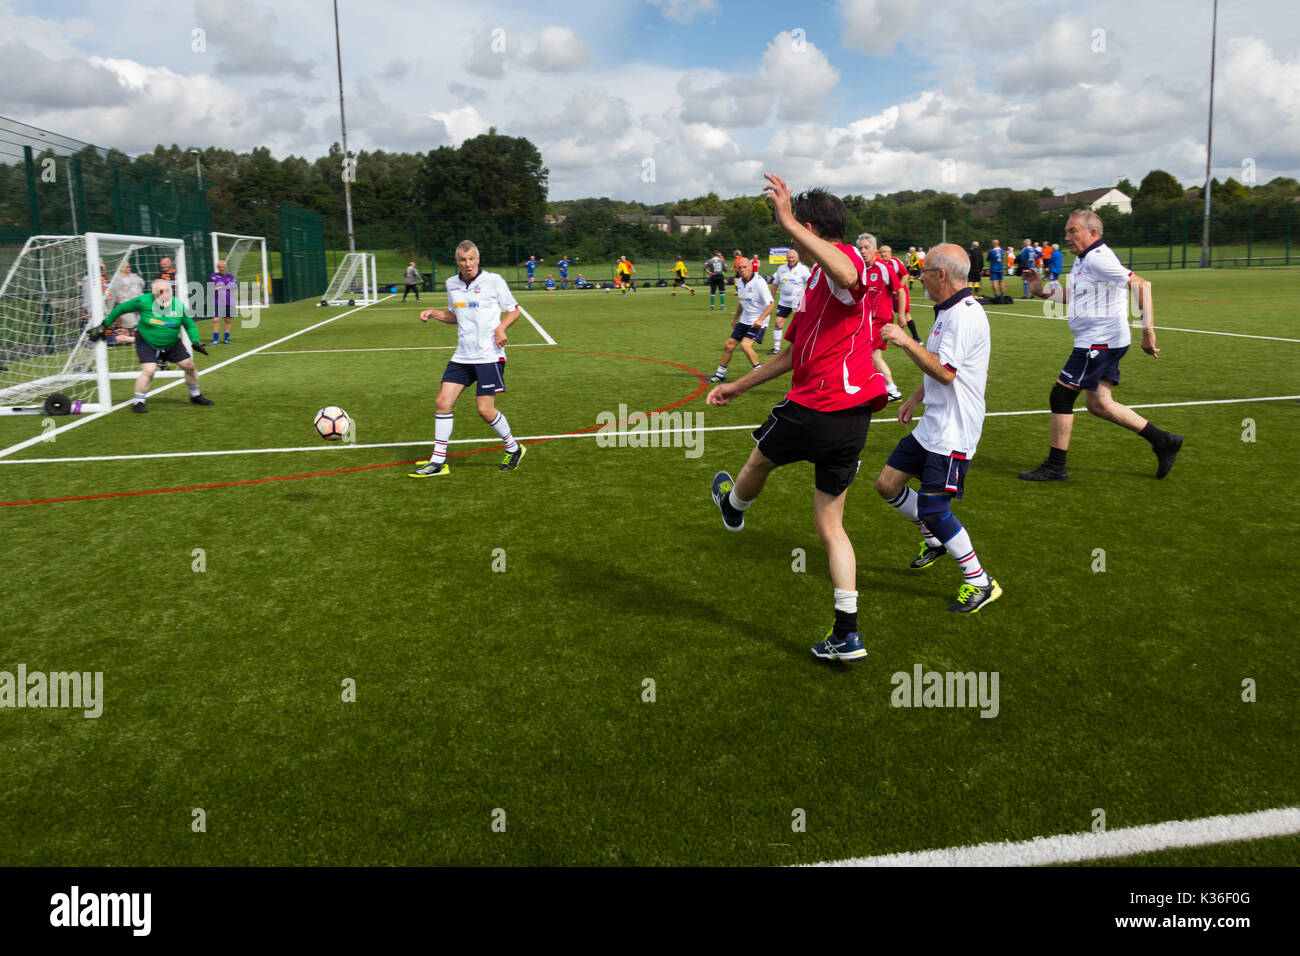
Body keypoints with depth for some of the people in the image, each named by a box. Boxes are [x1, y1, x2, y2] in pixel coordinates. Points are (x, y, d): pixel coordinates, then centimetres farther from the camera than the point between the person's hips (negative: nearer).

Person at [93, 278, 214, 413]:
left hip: (172, 344, 4)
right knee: (149, 371, -20)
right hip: (146, 344, -4)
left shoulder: (179, 305, -13)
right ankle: (138, 402, -4)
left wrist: (195, 342, -10)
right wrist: (105, 325, -1)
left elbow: (190, 325, 3)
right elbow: (121, 308, -6)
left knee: (189, 365, 5)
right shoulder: (144, 301, -20)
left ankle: (195, 396, 28)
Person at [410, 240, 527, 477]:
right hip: (461, 357, 5)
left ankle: (514, 449, 16)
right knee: (443, 402, -2)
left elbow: (514, 310, 3)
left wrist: (501, 327, -15)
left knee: (485, 409, -9)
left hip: (489, 356, -5)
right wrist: (433, 313, 7)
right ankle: (438, 462, 6)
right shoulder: (451, 284, 9)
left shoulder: (493, 280, -5)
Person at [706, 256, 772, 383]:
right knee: (729, 344, 8)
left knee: (745, 345, -25)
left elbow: (770, 304, -20)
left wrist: (760, 319, -32)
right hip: (744, 320, 8)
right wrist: (735, 318, 26)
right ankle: (720, 374, 25)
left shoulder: (759, 282, -19)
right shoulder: (739, 282, 4)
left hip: (757, 322, -8)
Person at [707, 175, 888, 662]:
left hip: (814, 410, -9)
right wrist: (738, 386, 35)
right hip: (851, 419, 9)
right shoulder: (816, 280, 21)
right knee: (830, 526, 14)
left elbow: (848, 274, -39)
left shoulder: (843, 257, -9)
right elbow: (794, 353, 29)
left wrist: (788, 220, -38)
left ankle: (733, 506, 56)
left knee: (760, 458, 23)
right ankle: (847, 635, 17)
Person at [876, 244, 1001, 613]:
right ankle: (934, 538, 32)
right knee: (887, 484, 11)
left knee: (932, 507, -10)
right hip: (932, 425, 10)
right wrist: (915, 397, 26)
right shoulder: (948, 311, 13)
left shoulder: (964, 315, -20)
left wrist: (905, 341, -26)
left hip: (953, 432, -10)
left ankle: (979, 582, 5)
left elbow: (944, 371, -28)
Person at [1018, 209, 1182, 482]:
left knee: (1061, 397, -5)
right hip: (1100, 342, 10)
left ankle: (1055, 467, 3)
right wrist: (1044, 292, 10)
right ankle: (1163, 442, 20)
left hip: (1099, 342, -10)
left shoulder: (1098, 258, -17)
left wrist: (1148, 329, -25)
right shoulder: (1082, 259, 15)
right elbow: (1072, 295, 28)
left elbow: (1140, 284, -22)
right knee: (1098, 404, 13)